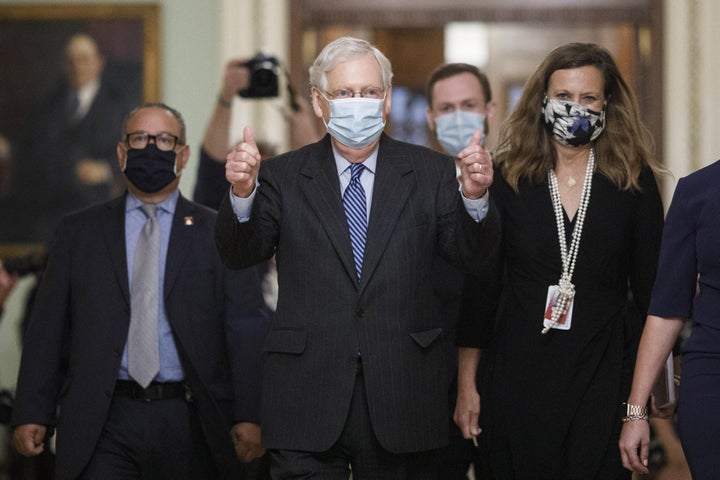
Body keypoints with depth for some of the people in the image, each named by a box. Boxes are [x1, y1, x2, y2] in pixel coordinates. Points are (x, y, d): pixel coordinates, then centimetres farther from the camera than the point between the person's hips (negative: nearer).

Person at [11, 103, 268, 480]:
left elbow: (247, 331, 1)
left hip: (190, 425, 0)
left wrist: (249, 416, -9)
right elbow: (47, 328, 8)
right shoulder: (78, 232, 11)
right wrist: (32, 413, 0)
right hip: (102, 425, 0)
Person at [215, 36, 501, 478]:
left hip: (403, 403, 1)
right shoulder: (283, 176, 5)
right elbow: (240, 254, -5)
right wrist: (242, 193, -24)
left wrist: (475, 196, -22)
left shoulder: (429, 172, 6)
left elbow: (475, 257, -2)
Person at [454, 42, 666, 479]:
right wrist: (467, 384, 0)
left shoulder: (635, 182, 2)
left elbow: (649, 291, 4)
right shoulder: (508, 179, 2)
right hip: (520, 376, 0)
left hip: (604, 378, 0)